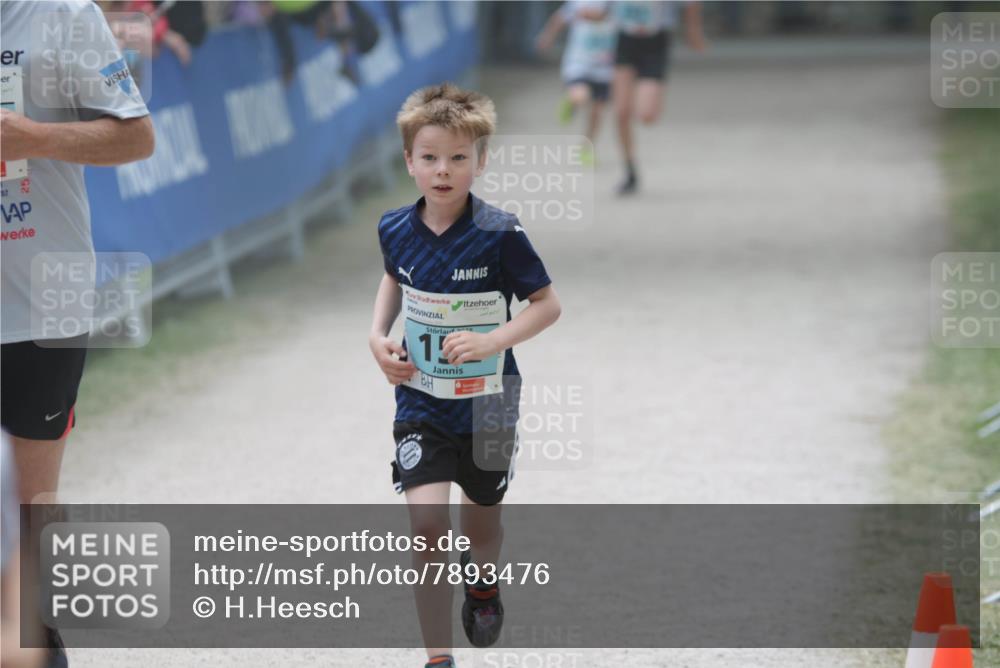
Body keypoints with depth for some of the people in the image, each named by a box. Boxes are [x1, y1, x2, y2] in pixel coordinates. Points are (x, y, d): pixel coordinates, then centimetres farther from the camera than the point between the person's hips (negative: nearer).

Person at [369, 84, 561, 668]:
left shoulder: (500, 236, -18)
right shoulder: (397, 230, -6)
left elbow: (548, 305, -10)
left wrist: (492, 340, -24)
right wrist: (379, 336, 2)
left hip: (486, 403, -1)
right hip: (421, 403, 1)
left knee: (482, 516, 19)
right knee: (427, 522, -14)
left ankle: (483, 582, 55)